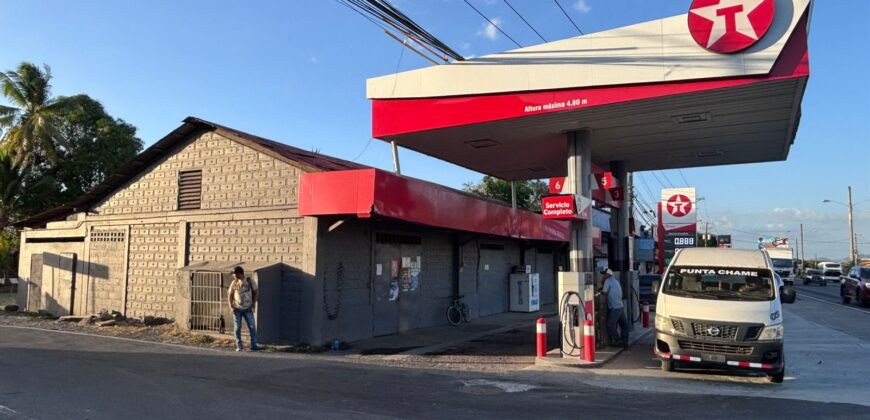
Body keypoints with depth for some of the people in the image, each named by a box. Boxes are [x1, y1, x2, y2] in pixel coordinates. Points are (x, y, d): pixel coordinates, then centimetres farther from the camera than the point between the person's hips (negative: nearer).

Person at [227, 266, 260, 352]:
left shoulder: (249, 281, -1)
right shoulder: (234, 283, 3)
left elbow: (256, 292, 3)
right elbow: (230, 295, 7)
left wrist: (253, 304, -5)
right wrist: (231, 307, -4)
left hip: (247, 309, -1)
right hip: (237, 309, 1)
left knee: (252, 327, -4)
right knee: (237, 328, 3)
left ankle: (254, 346, 1)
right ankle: (239, 346, 12)